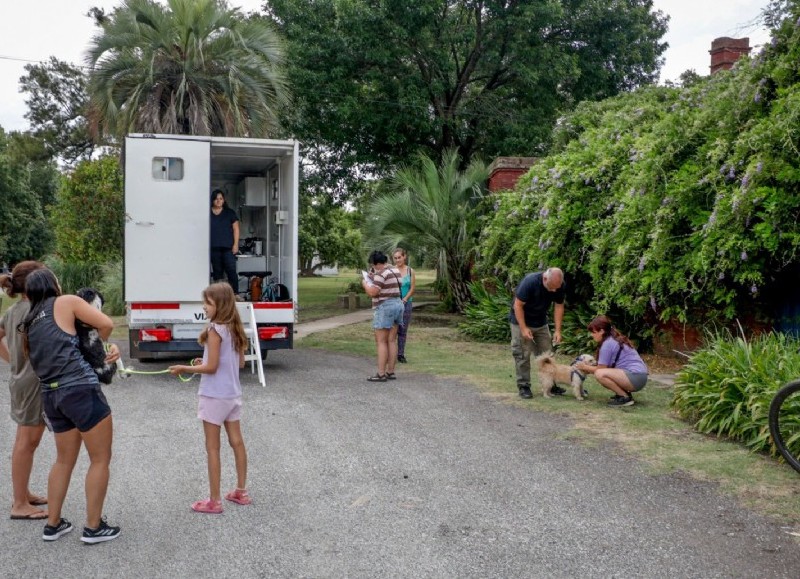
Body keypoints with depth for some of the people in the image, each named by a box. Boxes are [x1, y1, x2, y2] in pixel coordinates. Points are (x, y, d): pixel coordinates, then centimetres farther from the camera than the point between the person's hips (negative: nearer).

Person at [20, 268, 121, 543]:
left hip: (51, 396, 7)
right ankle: (93, 527, 8)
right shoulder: (66, 303, -2)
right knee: (100, 459, 4)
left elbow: (59, 352, 14)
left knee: (64, 460, 20)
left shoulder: (28, 324, 17)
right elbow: (106, 324, -8)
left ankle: (53, 524, 27)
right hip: (81, 391, -7)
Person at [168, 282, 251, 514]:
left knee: (213, 448, 0)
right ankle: (241, 492, 26)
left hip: (214, 396, -8)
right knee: (237, 442, 15)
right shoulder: (235, 329, 6)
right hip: (233, 395, 8)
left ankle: (214, 501, 7)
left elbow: (212, 367, -19)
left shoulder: (215, 329, -18)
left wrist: (183, 369, -7)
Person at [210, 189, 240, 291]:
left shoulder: (230, 213, 8)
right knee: (217, 273, 7)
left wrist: (235, 244, -4)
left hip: (228, 247, -2)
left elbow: (236, 229, 5)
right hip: (214, 248, 2)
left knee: (231, 271, -9)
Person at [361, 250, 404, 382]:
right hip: (397, 305, 9)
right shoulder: (395, 270, 13)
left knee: (381, 342, -5)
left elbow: (372, 292, -20)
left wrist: (365, 283, -1)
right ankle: (390, 372, 13)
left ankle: (381, 374, -5)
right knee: (392, 341, 10)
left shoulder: (381, 273, -16)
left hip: (384, 307, -9)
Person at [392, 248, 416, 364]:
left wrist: (404, 300, -7)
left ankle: (401, 354, 12)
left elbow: (413, 288, 1)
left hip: (406, 303, 2)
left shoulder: (410, 271, 3)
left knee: (403, 330, 5)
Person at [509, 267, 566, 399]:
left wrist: (558, 330, -10)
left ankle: (550, 384, 15)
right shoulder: (529, 282, -31)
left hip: (541, 323, 5)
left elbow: (559, 306, -5)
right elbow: (518, 305, -24)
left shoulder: (560, 286, -15)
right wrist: (523, 328, -25)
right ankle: (523, 386, 3)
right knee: (522, 355, -5)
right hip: (521, 321, -5)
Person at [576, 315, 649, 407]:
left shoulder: (607, 344, -12)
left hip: (635, 377, -10)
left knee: (600, 374, -24)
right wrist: (587, 366, 17)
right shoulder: (616, 339, 18)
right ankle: (624, 392, 12)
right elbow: (605, 367, 20)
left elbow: (600, 369, -7)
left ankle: (625, 397, -12)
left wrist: (585, 367, 8)